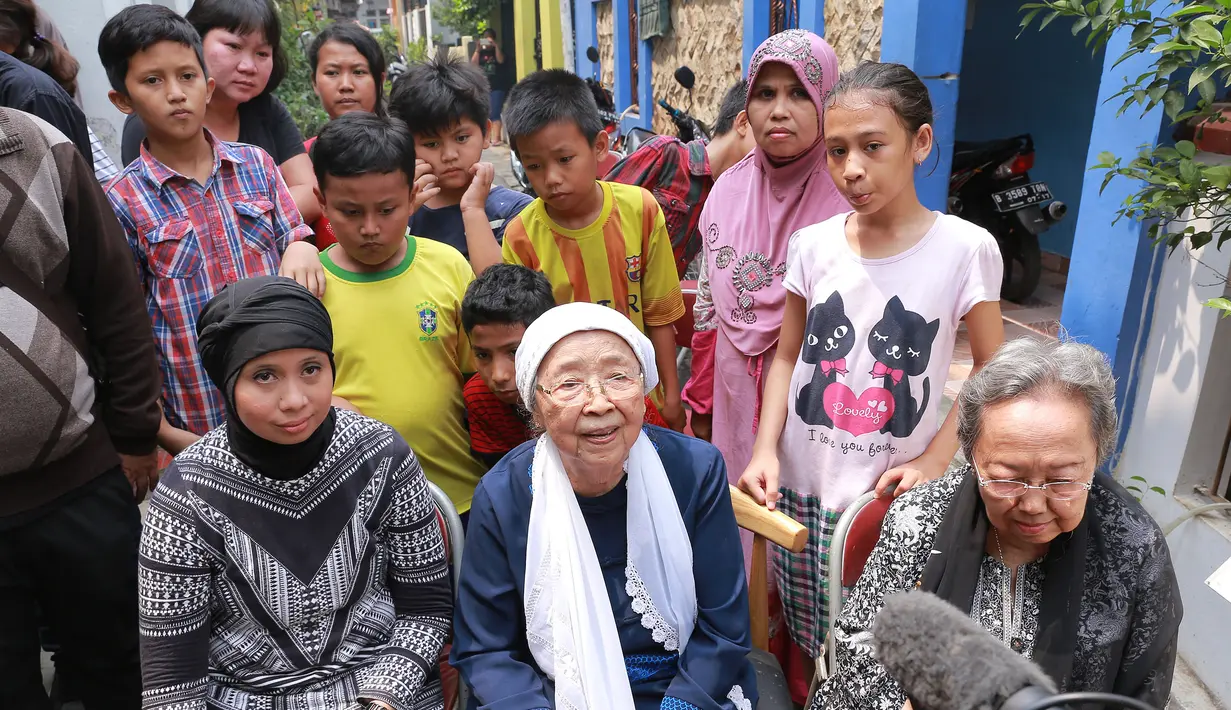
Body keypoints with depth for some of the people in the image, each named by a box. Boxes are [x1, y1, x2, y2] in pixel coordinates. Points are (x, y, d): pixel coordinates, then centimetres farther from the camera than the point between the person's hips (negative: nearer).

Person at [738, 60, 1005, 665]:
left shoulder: (965, 249, -9)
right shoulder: (814, 245, -2)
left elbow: (990, 371, -1)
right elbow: (786, 356, 6)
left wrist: (933, 461, -11)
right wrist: (765, 447, -6)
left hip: (896, 496, -2)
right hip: (802, 485, 2)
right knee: (807, 643, 13)